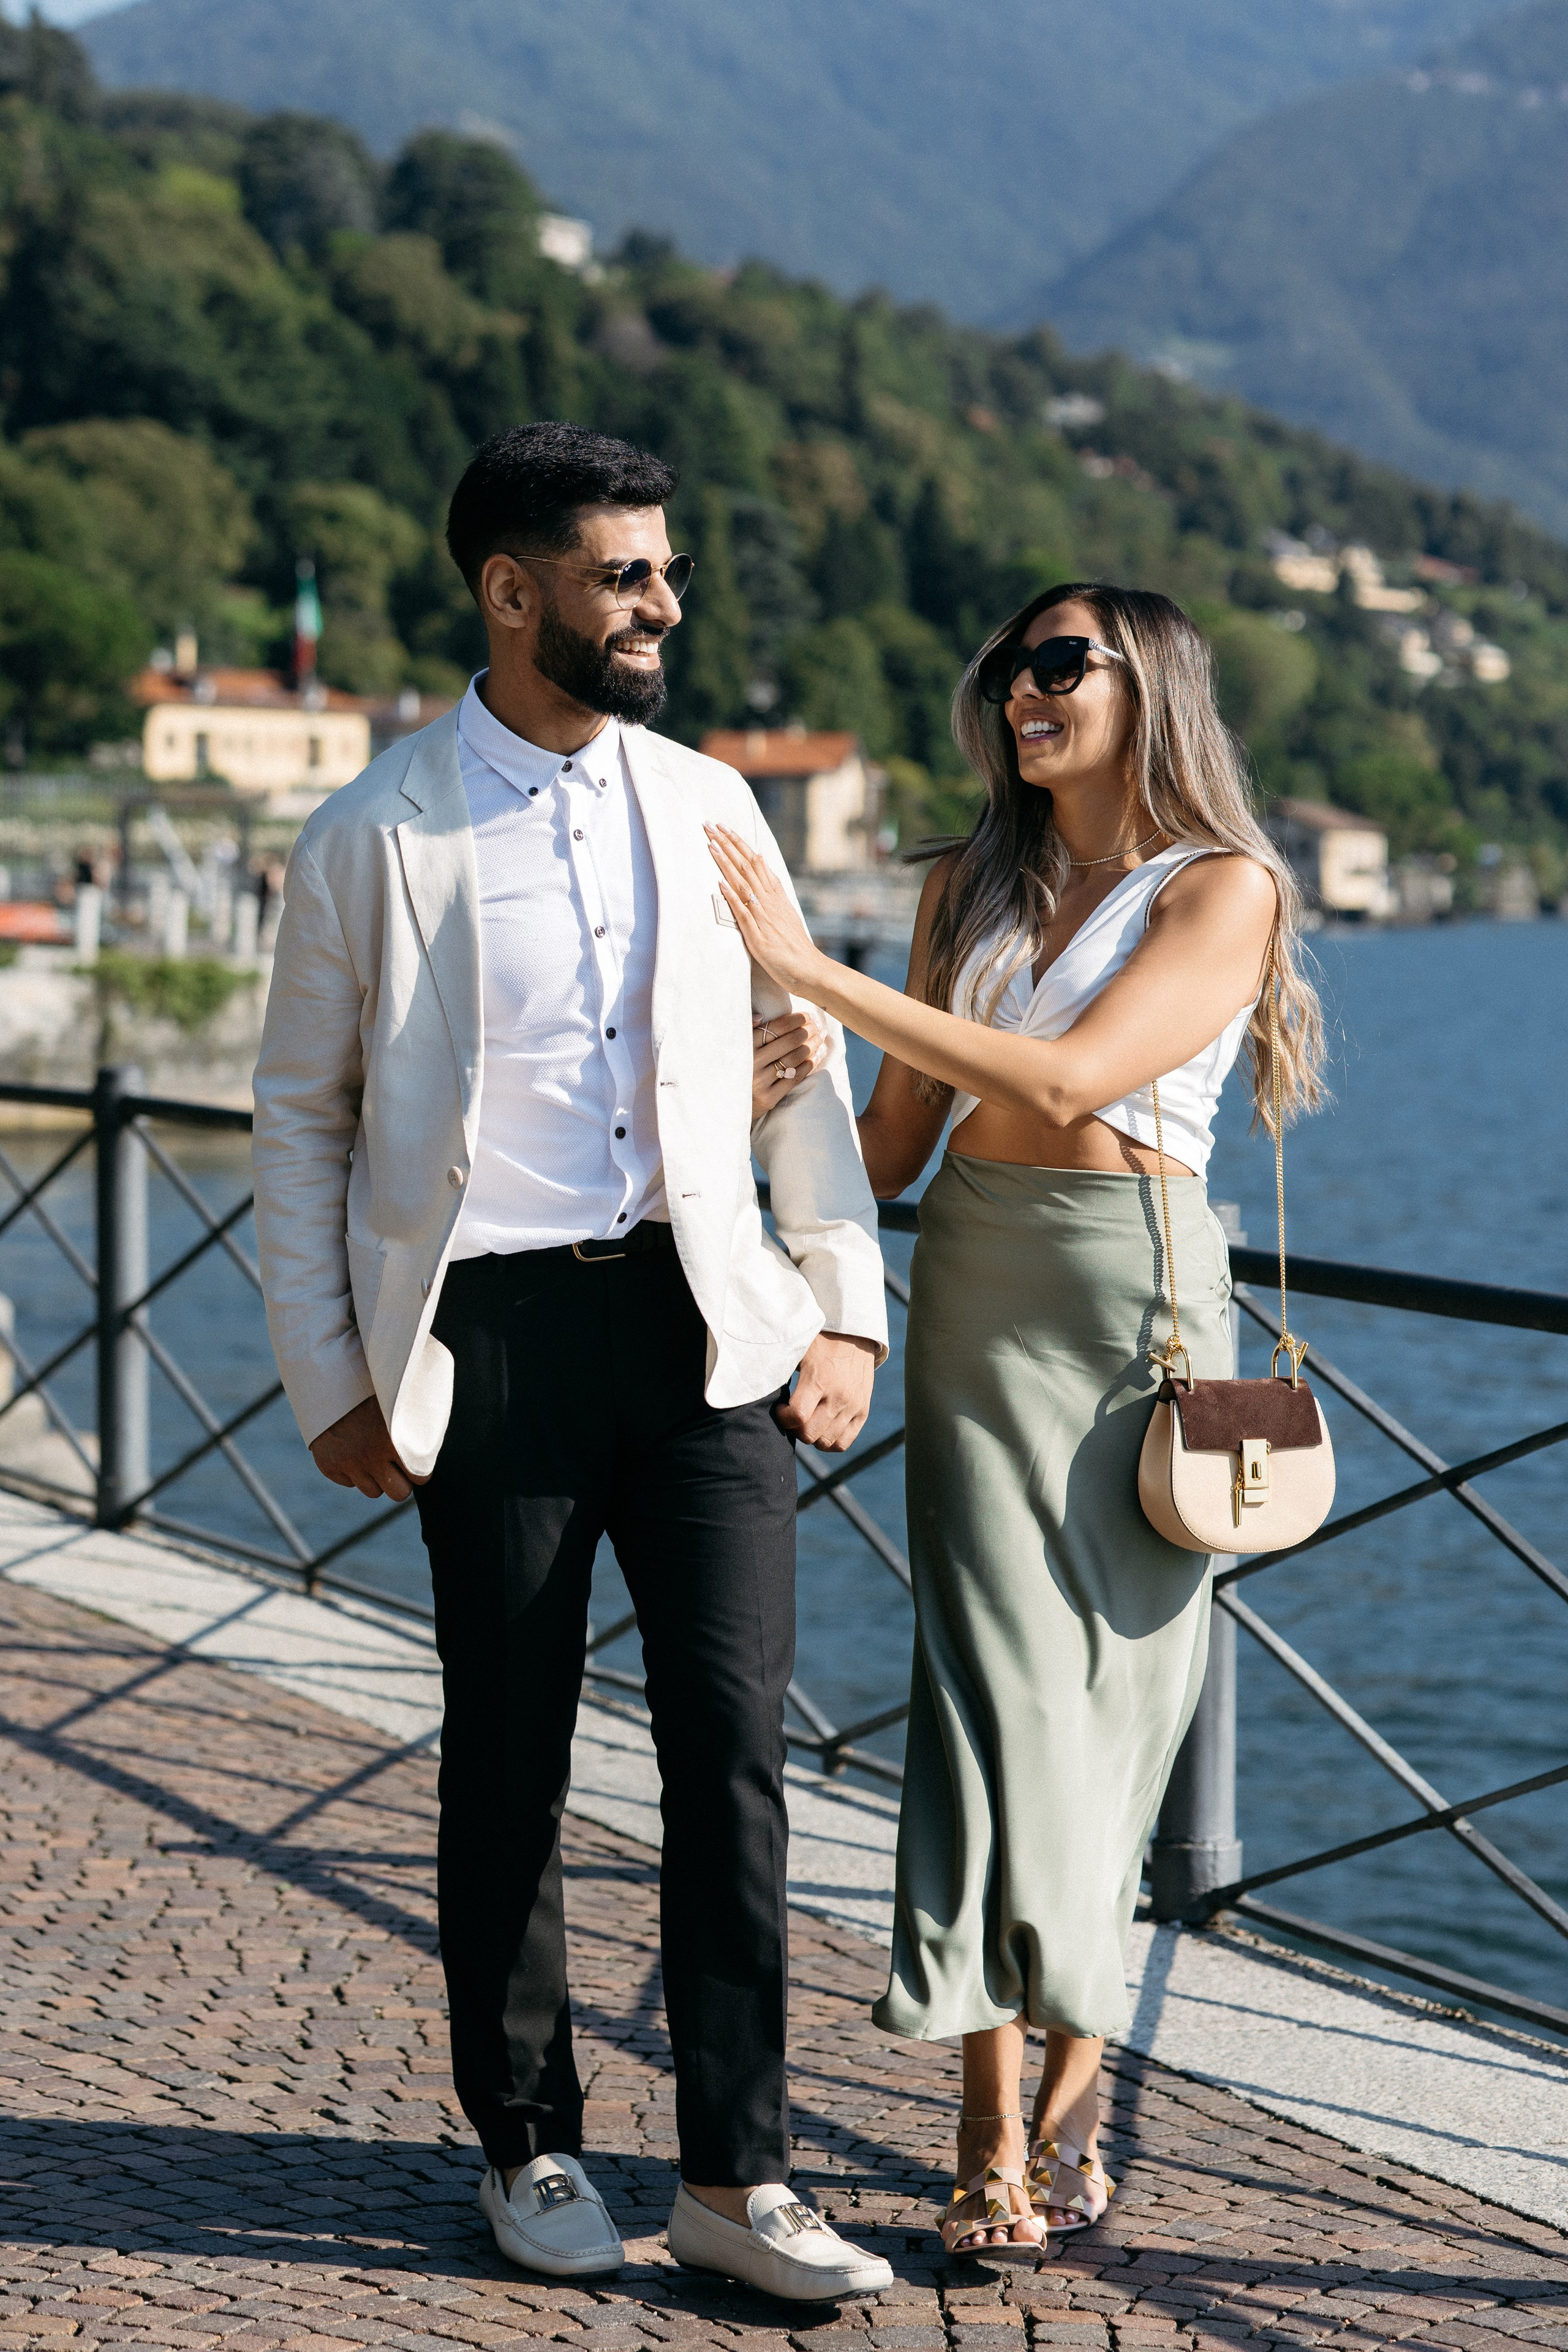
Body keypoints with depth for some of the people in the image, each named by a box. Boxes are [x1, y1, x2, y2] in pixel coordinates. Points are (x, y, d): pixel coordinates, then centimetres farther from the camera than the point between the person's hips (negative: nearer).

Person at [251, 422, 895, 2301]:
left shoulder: (709, 808, 9)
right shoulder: (373, 843, -1)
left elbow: (799, 1070, 14)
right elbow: (300, 1121, 6)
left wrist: (847, 1308, 6)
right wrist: (329, 1382, 1)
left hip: (703, 1318, 2)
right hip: (495, 1329, -2)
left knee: (733, 1738, -4)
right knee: (507, 1761, 7)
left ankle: (733, 2178, 5)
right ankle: (528, 2147, 24)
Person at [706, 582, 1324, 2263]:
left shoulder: (1226, 889, -3)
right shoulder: (970, 888, 14)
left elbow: (1070, 1080, -17)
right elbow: (898, 1130, 15)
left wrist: (812, 968, -18)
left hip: (1137, 1294, -3)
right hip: (972, 1289, 3)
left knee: (1110, 1690, -1)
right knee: (994, 1678, -5)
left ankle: (1064, 2086, 12)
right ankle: (999, 2131, -5)